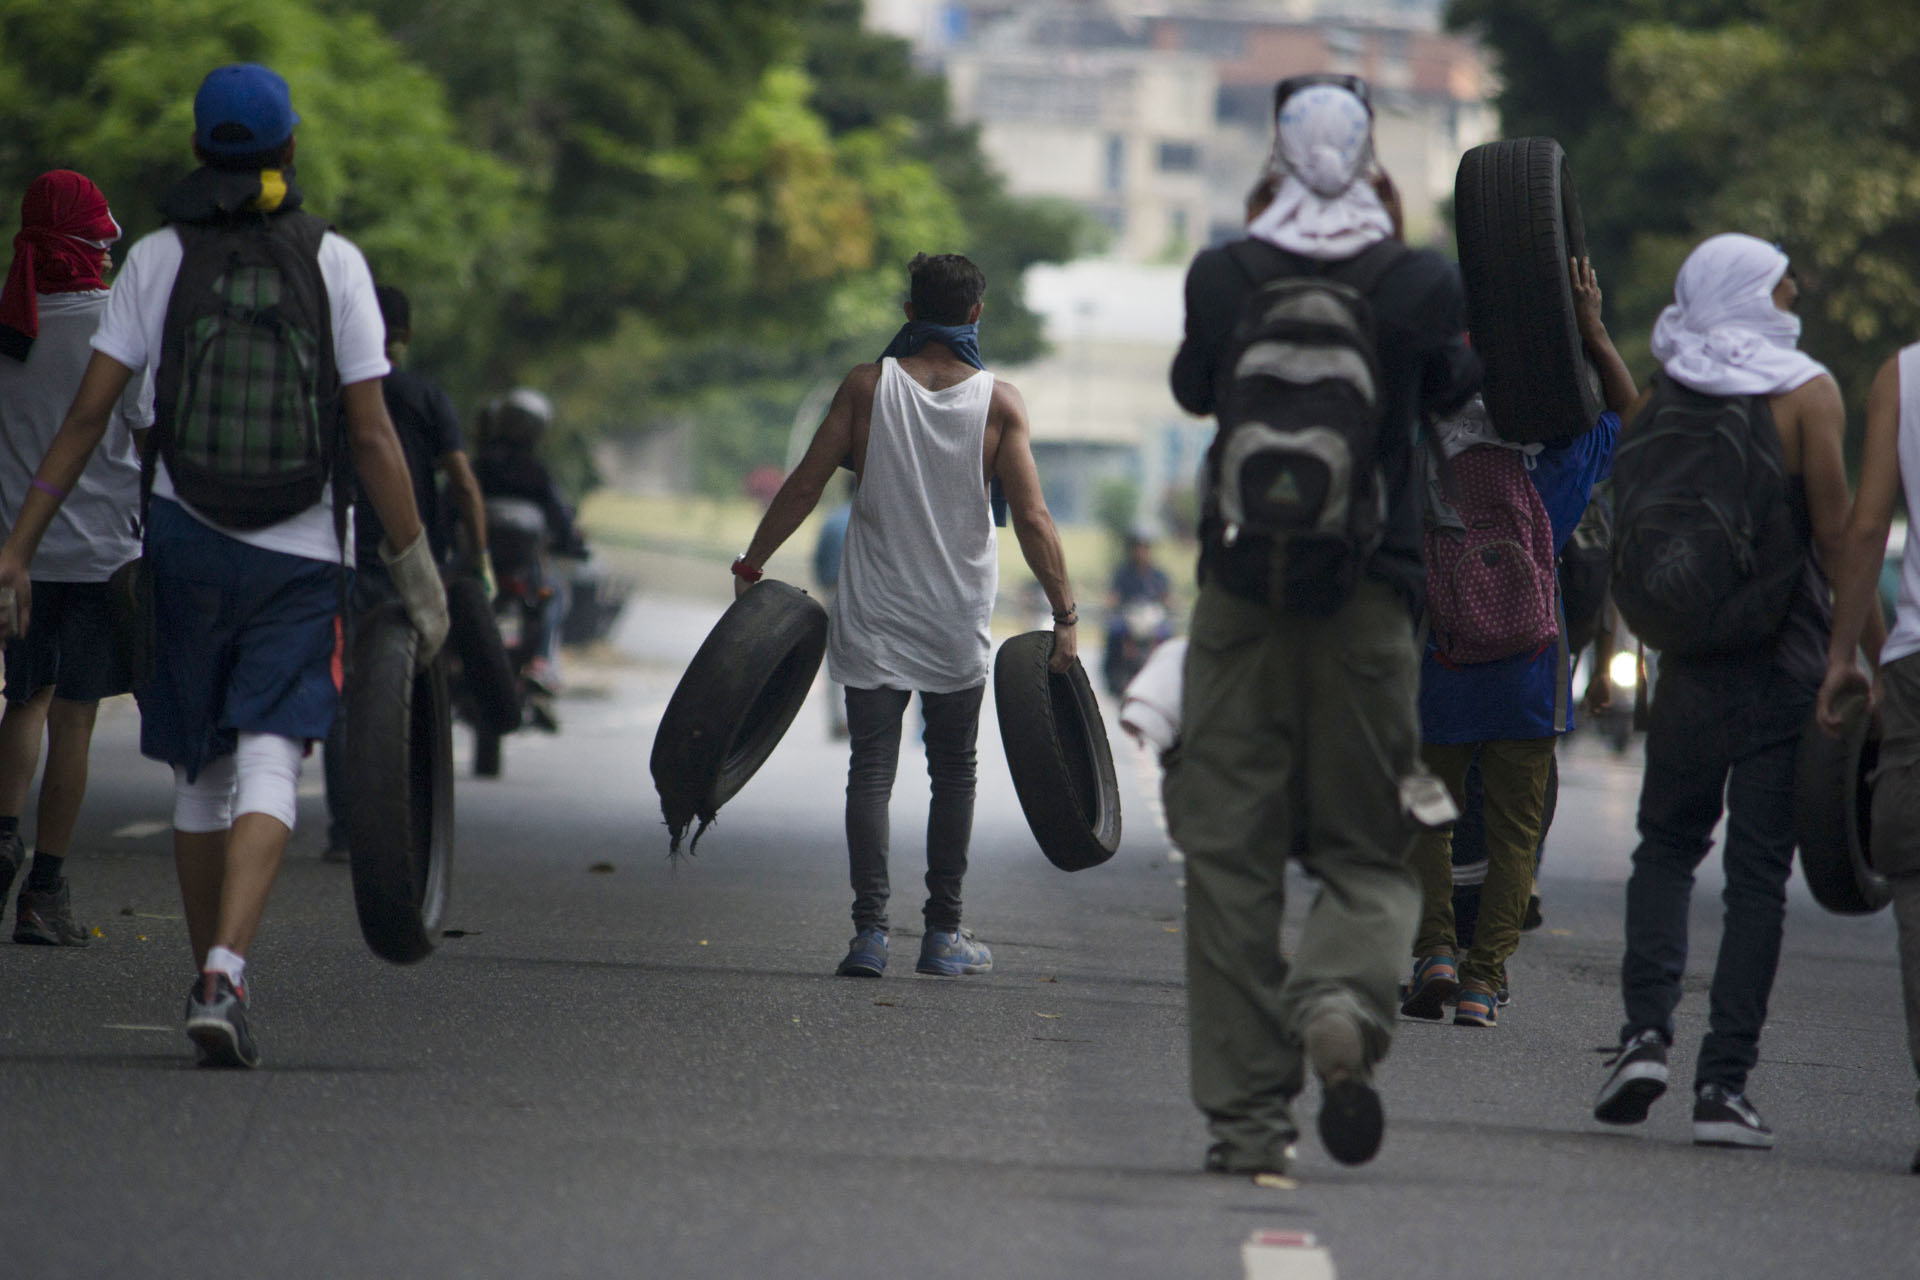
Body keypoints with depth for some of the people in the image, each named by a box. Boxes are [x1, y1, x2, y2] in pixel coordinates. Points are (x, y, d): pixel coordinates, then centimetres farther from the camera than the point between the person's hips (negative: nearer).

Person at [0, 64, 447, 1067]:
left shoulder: (160, 258, -1)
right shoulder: (332, 262, -2)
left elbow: (88, 414, -4)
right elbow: (371, 435, -4)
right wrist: (415, 567, 3)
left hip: (184, 544, 1)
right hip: (301, 558, -1)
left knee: (199, 776, 15)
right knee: (268, 768, -8)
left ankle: (209, 981, 19)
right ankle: (223, 978, -28)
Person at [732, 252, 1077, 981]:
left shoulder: (867, 387, -5)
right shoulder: (999, 402, -5)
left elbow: (804, 487, -5)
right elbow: (1031, 518, -10)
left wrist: (750, 566, 4)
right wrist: (1065, 613, -4)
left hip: (874, 620, 0)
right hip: (958, 622, 1)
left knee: (871, 770, 0)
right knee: (953, 772, 13)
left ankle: (870, 930, -12)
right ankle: (943, 935, 14)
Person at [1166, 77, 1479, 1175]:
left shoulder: (1223, 278, -3)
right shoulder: (1422, 283, -5)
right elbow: (1455, 389, 14)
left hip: (1243, 589, 0)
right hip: (1372, 598, 0)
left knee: (1230, 851, 6)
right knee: (1369, 851, 9)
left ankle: (1248, 1114, 2)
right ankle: (1346, 1000, -24)